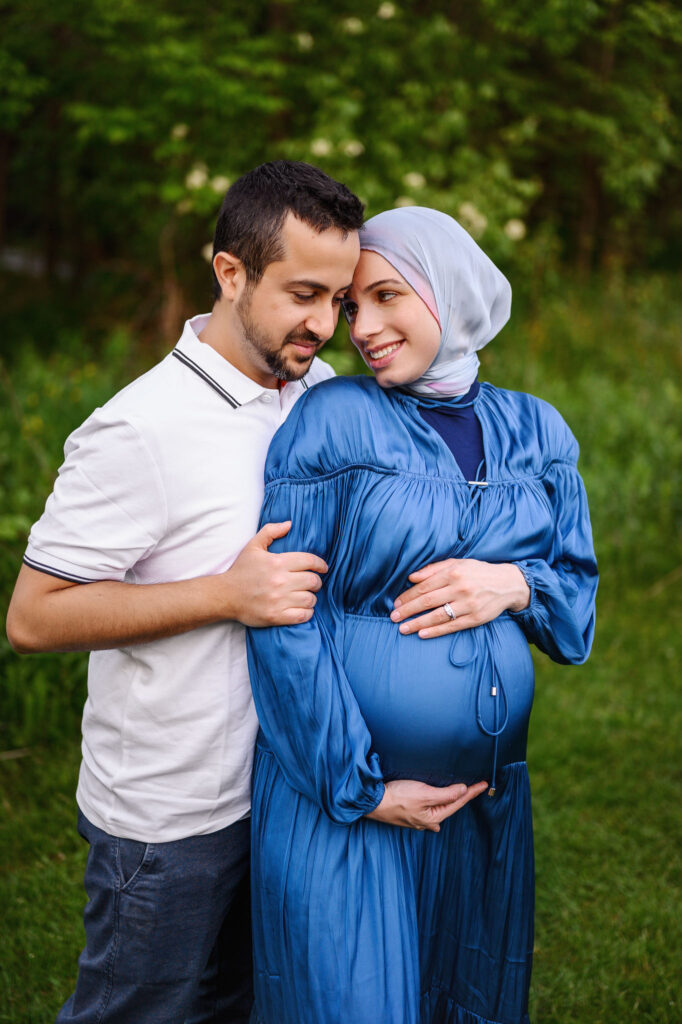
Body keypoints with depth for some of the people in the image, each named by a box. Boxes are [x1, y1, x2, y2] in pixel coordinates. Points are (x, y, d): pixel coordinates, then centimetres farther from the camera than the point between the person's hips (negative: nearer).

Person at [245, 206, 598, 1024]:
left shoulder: (536, 432, 5)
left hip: (489, 799, 4)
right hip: (342, 795, -4)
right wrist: (359, 788, -12)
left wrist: (515, 585, -11)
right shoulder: (332, 421, -9)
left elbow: (580, 588, 12)